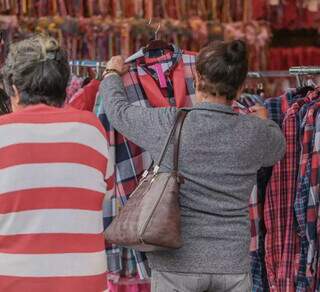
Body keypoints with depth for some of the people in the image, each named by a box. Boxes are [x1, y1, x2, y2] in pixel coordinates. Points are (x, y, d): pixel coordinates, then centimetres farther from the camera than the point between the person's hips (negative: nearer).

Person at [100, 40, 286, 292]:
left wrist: (112, 74, 28)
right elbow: (278, 149, 21)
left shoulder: (169, 125, -11)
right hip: (233, 264, 2)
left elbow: (119, 109, 7)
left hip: (177, 262, -2)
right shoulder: (256, 132, -4)